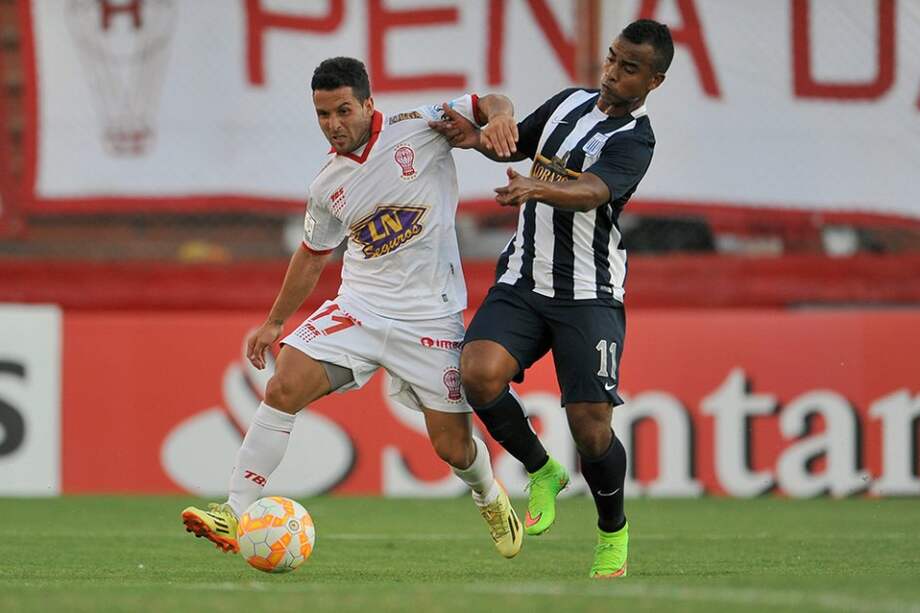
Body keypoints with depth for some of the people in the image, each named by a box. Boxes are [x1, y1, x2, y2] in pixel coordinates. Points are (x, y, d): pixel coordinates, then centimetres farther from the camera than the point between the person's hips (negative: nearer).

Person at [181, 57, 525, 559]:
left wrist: (498, 116, -26)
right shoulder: (328, 184, 6)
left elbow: (489, 103, -2)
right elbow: (313, 254, 20)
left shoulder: (418, 129, -7)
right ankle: (235, 516, -15)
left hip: (430, 319, -3)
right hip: (358, 308, 3)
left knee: (453, 446, 0)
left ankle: (489, 496, 37)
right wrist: (274, 323, 22)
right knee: (283, 388, -18)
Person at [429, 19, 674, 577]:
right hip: (522, 282, 5)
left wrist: (537, 189, -50)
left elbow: (590, 193, -30)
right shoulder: (570, 102, 10)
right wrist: (476, 136, 3)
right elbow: (516, 143, 26)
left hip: (589, 296, -5)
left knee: (590, 424, -12)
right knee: (480, 374, -22)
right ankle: (542, 472, 5)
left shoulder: (634, 141, -11)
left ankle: (613, 531, 18)